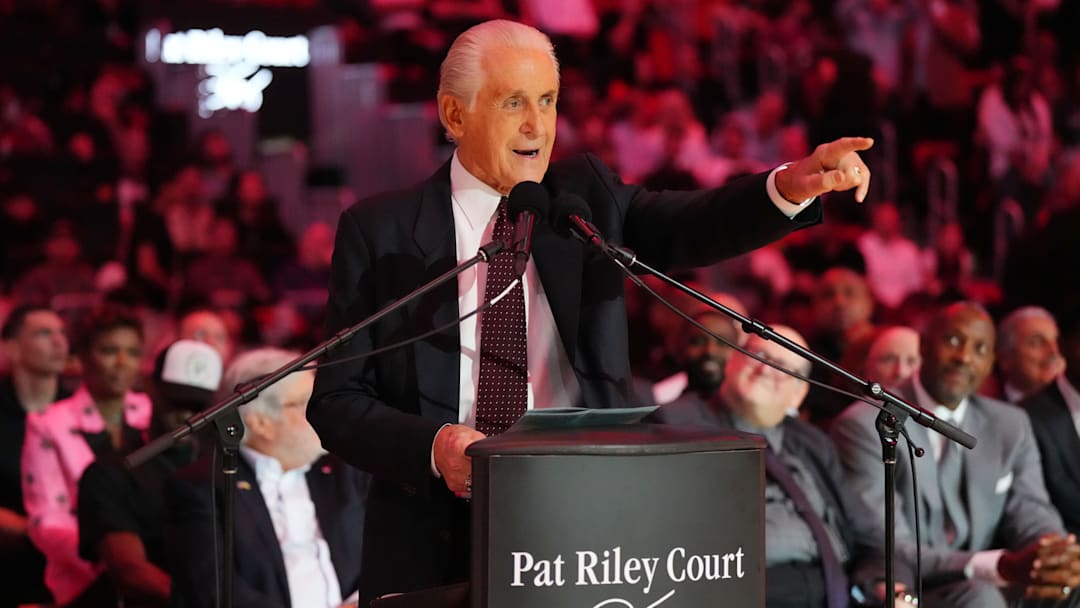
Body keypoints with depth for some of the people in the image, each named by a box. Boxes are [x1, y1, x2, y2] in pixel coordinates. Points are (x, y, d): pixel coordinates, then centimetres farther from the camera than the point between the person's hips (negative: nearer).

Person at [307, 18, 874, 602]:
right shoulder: (378, 230, 1)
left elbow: (693, 226, -11)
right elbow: (337, 402, -2)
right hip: (434, 547, -1)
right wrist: (433, 445, -20)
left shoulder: (585, 195, 7)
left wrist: (792, 185, -30)